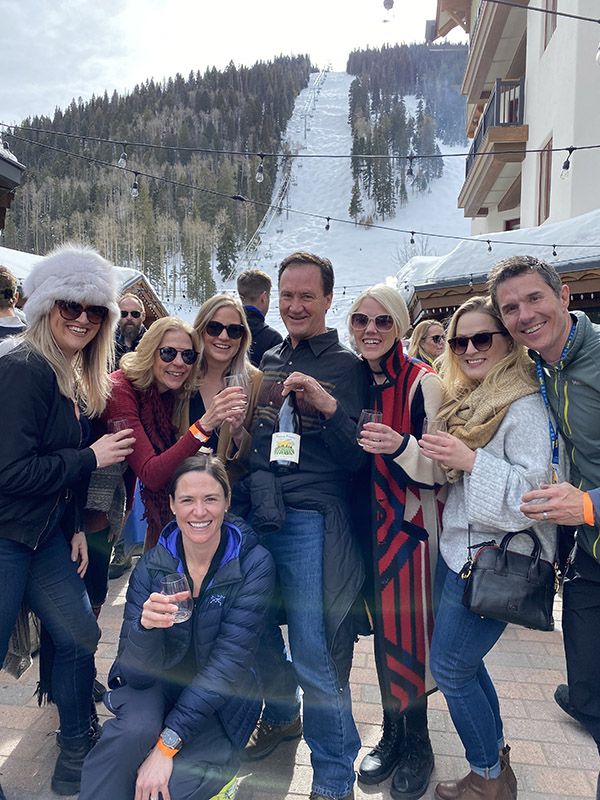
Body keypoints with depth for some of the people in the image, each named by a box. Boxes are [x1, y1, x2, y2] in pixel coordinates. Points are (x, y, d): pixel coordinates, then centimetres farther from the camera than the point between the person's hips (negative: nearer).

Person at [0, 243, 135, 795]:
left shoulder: (73, 377, 9)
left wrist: (74, 527, 12)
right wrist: (92, 458, -16)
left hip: (47, 533, 9)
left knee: (81, 636, 14)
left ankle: (75, 752, 36)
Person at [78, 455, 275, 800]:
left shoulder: (254, 564, -18)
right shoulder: (152, 565, -11)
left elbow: (230, 661, -19)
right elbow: (138, 671, -13)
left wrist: (167, 744, -22)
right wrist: (146, 626, -36)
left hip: (218, 702, -1)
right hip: (158, 685, 2)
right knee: (136, 728, -30)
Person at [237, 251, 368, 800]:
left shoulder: (347, 367, -2)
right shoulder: (268, 361, 14)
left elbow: (357, 457, -9)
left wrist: (328, 406, -23)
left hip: (309, 521, -6)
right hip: (255, 513, 6)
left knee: (314, 654, -2)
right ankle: (282, 715, 46)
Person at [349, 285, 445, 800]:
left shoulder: (423, 382, -13)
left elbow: (441, 469, -14)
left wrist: (402, 446, -32)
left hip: (410, 522, -5)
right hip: (370, 521, 5)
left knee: (407, 630, 1)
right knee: (382, 627, 14)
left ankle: (417, 743, 25)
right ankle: (392, 735, 33)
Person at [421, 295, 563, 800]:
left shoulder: (524, 407, -16)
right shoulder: (468, 402, 11)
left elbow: (538, 490, -23)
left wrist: (471, 460, -27)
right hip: (457, 548, 9)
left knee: (449, 669, 3)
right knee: (465, 663, 19)